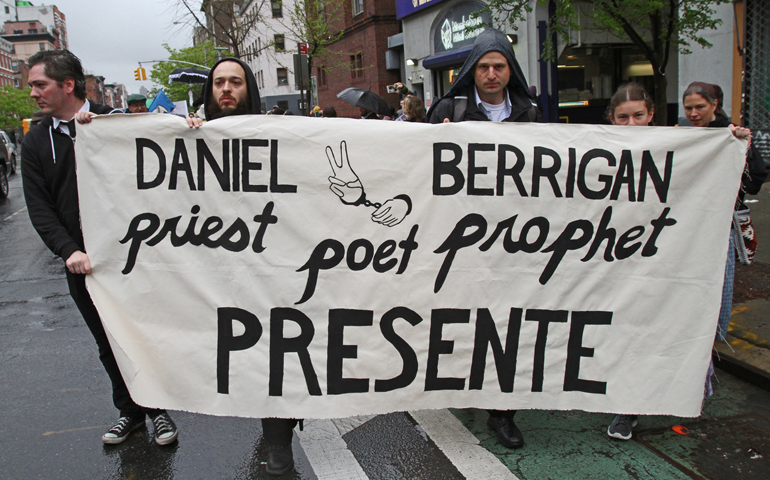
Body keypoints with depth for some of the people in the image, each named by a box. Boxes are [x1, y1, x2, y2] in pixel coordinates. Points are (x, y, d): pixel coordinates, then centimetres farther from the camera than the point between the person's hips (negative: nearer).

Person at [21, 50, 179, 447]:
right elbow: (38, 206, 0)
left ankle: (158, 407, 23)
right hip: (81, 261, 3)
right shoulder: (36, 142, 6)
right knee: (108, 342, 12)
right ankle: (130, 410, 28)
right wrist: (69, 250, -14)